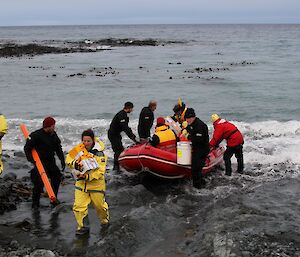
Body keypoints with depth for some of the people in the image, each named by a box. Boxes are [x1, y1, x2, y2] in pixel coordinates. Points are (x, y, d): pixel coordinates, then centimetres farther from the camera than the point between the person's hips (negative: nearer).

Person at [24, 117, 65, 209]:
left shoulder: (54, 135, 4)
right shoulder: (36, 135, -16)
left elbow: (58, 148, 13)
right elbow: (27, 148, -13)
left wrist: (62, 160, 5)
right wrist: (32, 160, -21)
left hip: (51, 162, 7)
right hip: (40, 163, -7)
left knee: (57, 178, 13)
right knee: (39, 182, -11)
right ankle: (35, 203, 5)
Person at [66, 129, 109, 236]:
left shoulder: (99, 153, -17)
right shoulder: (79, 149, -4)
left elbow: (100, 171, -21)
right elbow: (69, 159, 4)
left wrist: (87, 176, -30)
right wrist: (75, 164, -18)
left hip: (96, 184, -3)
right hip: (81, 183, 3)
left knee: (100, 205, 13)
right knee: (79, 206, -3)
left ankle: (105, 219, 43)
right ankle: (83, 226, 14)